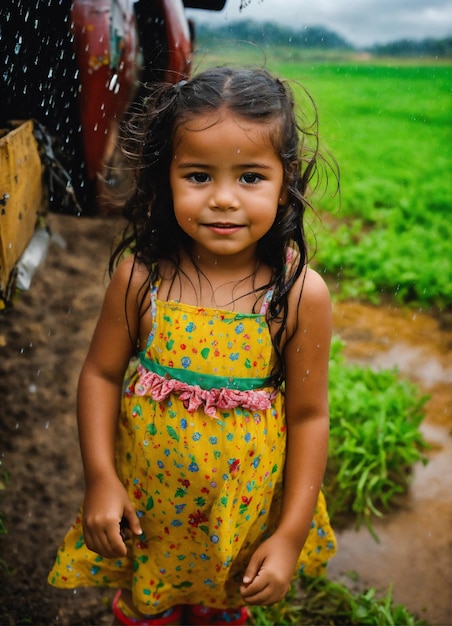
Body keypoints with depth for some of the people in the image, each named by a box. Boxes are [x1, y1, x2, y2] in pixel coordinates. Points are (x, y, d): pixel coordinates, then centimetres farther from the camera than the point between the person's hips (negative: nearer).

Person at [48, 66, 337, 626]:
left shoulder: (300, 293, -20)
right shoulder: (139, 275, -17)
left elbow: (308, 415, -12)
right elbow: (101, 373, -5)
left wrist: (291, 534, -8)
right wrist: (100, 477, -9)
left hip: (244, 511, 0)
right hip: (143, 501, 1)